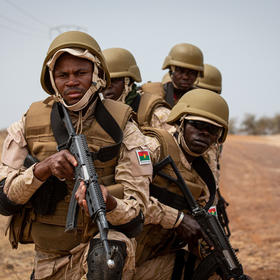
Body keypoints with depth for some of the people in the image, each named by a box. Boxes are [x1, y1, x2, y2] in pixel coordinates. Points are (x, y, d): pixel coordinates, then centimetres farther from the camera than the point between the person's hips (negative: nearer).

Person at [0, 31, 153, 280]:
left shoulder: (123, 130, -8)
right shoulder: (28, 126, -2)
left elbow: (134, 217, -12)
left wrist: (108, 203, -35)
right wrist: (42, 169, -25)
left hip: (103, 240, -2)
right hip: (48, 260, 3)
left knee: (106, 254, -34)